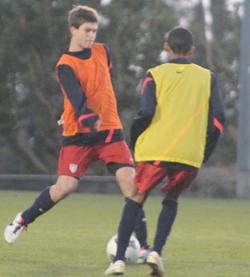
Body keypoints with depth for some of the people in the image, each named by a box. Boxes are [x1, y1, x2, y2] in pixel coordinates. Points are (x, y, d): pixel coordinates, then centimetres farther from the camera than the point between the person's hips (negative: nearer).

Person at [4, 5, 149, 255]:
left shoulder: (102, 51, 7)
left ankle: (142, 246, -9)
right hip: (78, 135, -4)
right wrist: (90, 119, -44)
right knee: (65, 186, -12)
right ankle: (23, 220, 15)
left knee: (129, 181, -12)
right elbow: (77, 98, -26)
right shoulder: (66, 65, -11)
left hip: (110, 130, 4)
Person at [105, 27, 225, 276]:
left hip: (154, 152, -1)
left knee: (136, 200, 16)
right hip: (190, 156, 1)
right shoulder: (207, 77, 11)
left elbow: (146, 113, -8)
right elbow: (218, 119, 4)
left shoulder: (155, 75, 5)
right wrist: (204, 155, 13)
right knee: (171, 201, 24)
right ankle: (156, 252, 3)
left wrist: (135, 144, 7)